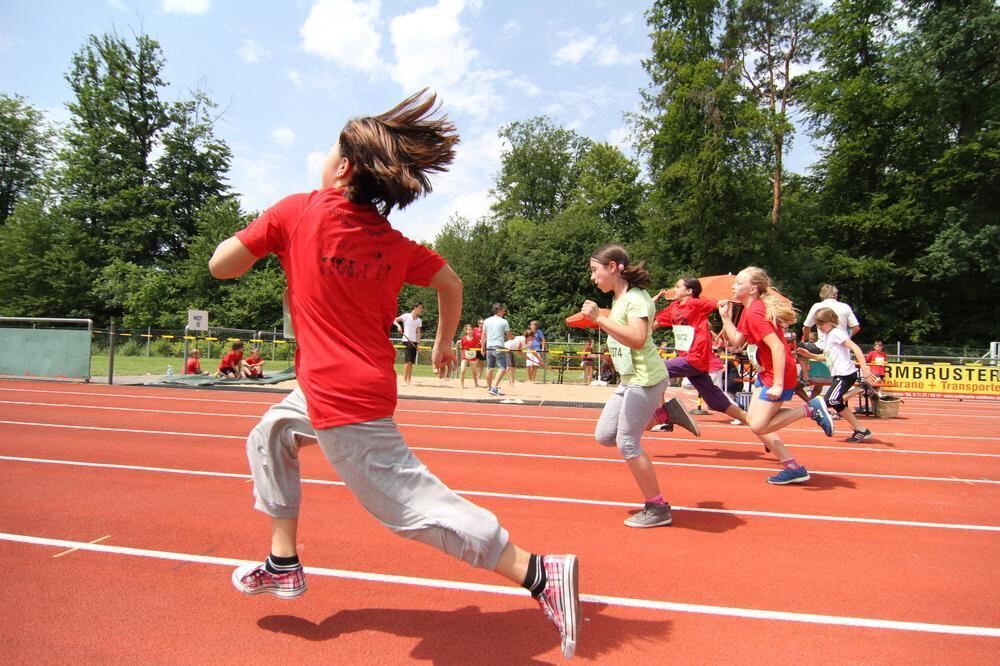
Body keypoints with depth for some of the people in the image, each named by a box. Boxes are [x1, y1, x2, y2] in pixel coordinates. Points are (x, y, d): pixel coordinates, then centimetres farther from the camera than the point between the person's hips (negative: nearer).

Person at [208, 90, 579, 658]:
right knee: (269, 436, 28)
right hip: (365, 385, 8)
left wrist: (258, 237, 15)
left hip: (341, 401, -8)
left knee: (412, 506, -6)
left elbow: (221, 265, -4)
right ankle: (283, 566, 35)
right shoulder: (394, 242, 5)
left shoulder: (295, 212, -9)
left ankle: (540, 573, -7)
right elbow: (451, 283, 12)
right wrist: (445, 339, 27)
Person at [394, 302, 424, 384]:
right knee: (408, 360, -14)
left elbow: (418, 332, 11)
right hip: (406, 341, -6)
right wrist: (398, 325, -26)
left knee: (412, 362, 4)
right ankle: (404, 379, -11)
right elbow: (394, 320, -7)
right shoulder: (406, 316, -3)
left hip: (414, 341, 6)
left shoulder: (419, 320, 13)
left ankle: (409, 379, 7)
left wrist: (418, 343, 0)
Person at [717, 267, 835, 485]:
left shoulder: (754, 313, -22)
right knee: (754, 421, 9)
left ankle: (810, 409, 1)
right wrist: (725, 317, 7)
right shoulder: (750, 309, 9)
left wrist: (778, 385, -29)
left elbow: (777, 347, -28)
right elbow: (737, 340, 13)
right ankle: (793, 468, 17)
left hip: (777, 374, -10)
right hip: (765, 372, 10)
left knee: (758, 426, -10)